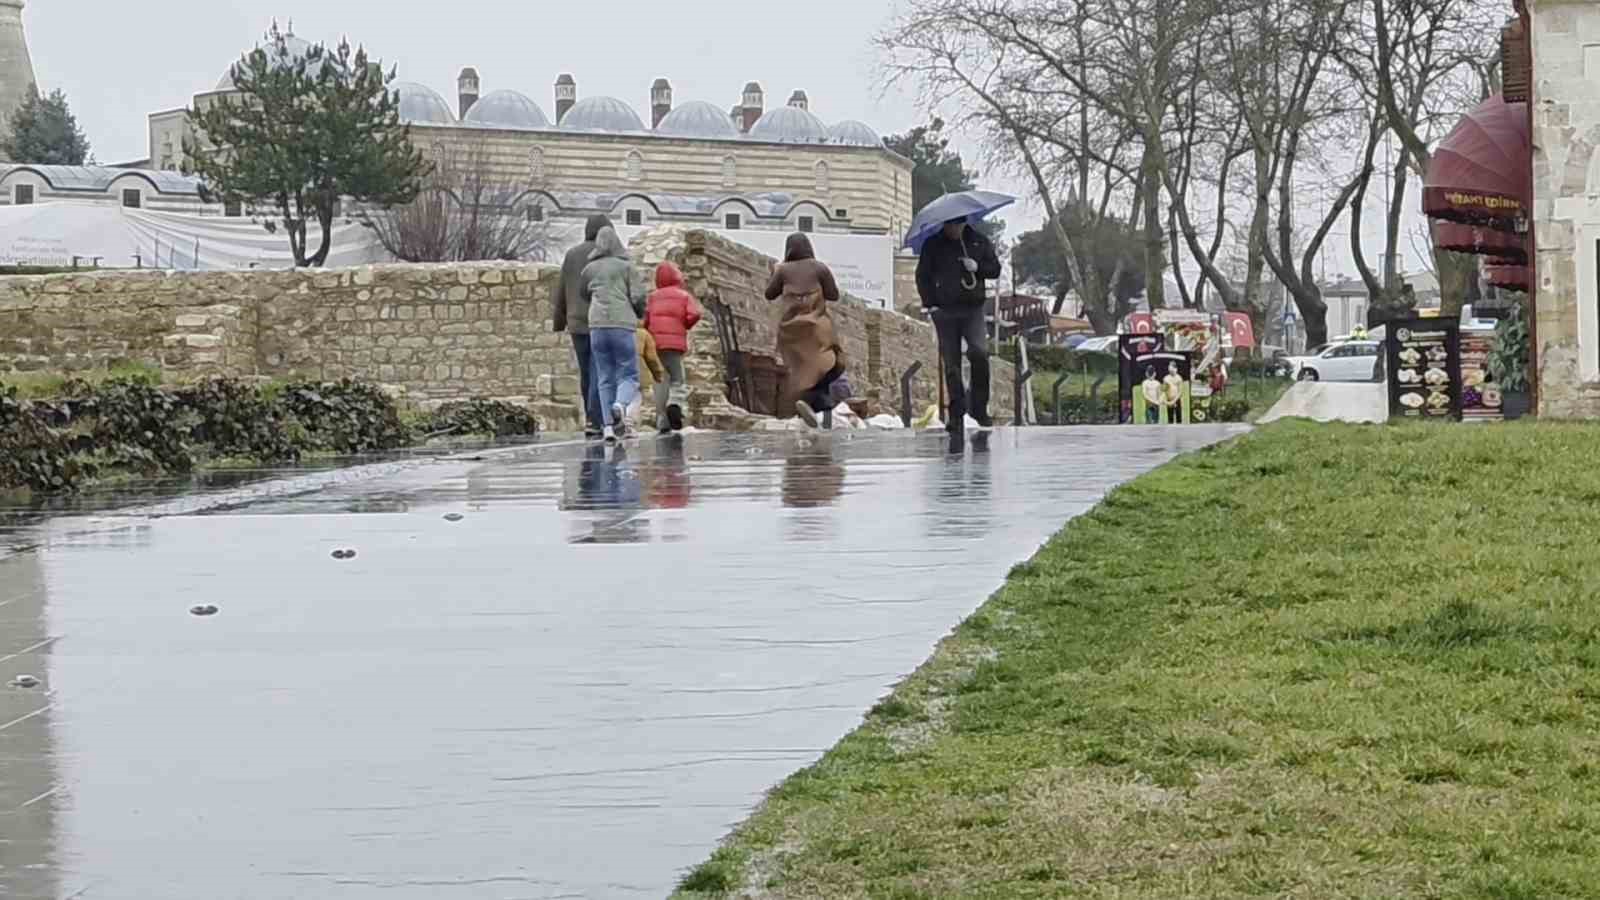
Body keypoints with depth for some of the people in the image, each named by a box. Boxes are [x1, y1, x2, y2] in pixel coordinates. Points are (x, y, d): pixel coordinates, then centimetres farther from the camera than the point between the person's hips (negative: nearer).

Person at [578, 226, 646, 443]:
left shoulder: (589, 269, 12)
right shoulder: (626, 266, 3)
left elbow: (582, 295, 26)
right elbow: (638, 297, -2)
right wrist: (640, 313, 19)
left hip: (597, 326, 3)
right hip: (622, 324, -3)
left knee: (605, 378, 7)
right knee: (628, 375, 2)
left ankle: (608, 425, -2)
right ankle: (620, 406, -27)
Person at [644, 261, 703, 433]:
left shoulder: (653, 296, 12)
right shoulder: (685, 296, 8)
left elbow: (645, 317, -1)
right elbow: (694, 315, -8)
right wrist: (685, 326, 11)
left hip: (655, 343, 2)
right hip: (675, 343, -2)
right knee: (678, 380, 6)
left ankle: (662, 422, -3)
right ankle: (675, 405, -25)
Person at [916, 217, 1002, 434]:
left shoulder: (979, 241, 8)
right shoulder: (933, 244, 5)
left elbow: (995, 269, 13)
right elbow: (922, 275, 8)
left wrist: (978, 267, -8)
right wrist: (929, 303, -3)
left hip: (973, 310, 0)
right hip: (945, 311, 0)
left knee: (979, 352, -19)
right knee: (951, 363, 3)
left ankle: (979, 407, -5)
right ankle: (957, 414, 11)